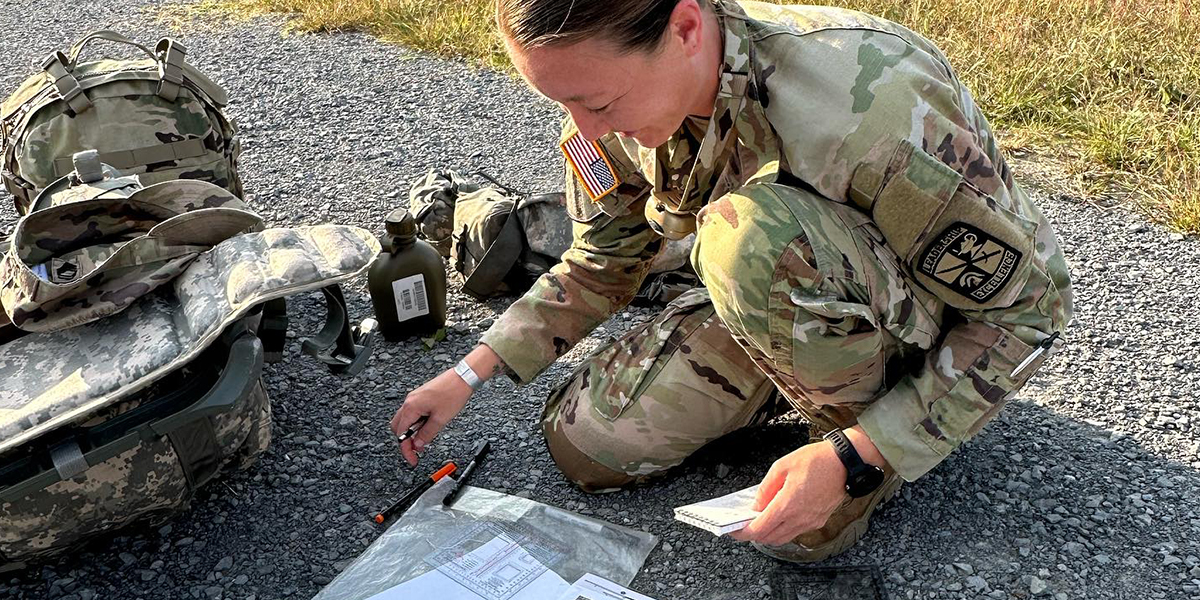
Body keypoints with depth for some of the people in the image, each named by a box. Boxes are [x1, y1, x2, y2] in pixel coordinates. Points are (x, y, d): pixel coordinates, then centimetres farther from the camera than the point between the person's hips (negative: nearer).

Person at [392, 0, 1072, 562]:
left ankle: (861, 421, -7)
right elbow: (604, 263, 2)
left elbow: (1031, 303, -24)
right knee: (582, 444, -4)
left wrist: (856, 457, -30)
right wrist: (469, 373, -5)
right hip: (784, 298, 5)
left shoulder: (871, 103, -36)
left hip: (922, 328, -5)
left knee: (761, 238, -36)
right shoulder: (624, 100, -16)